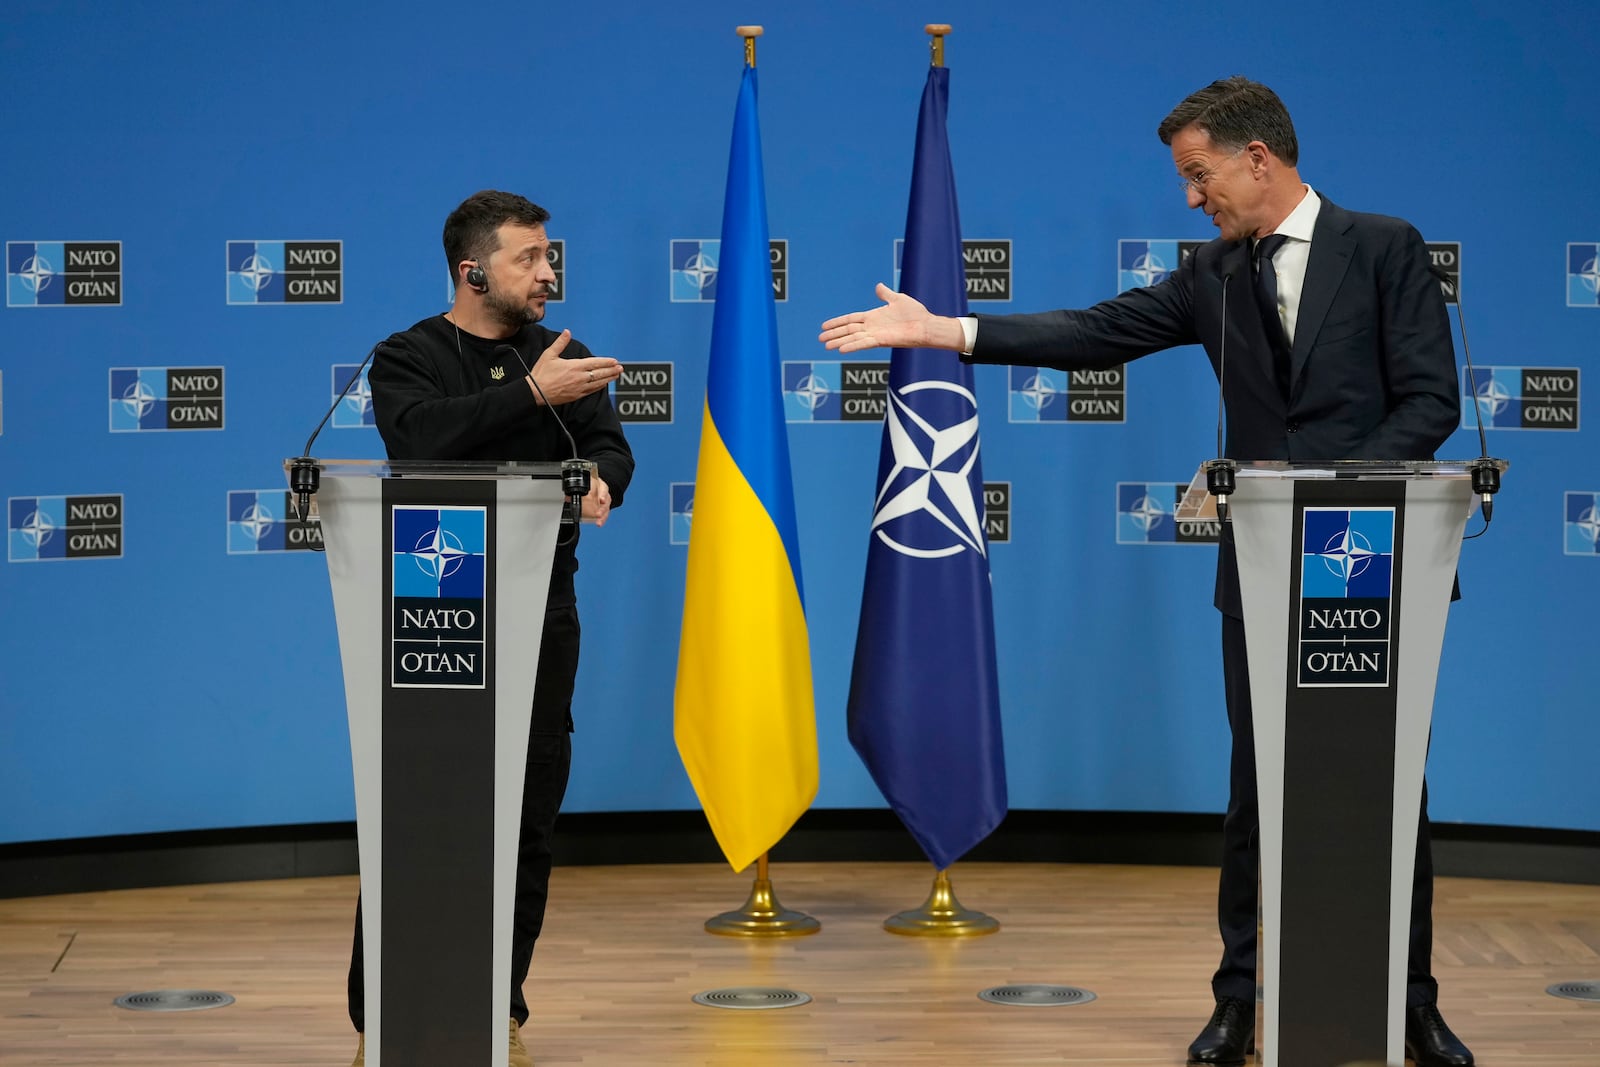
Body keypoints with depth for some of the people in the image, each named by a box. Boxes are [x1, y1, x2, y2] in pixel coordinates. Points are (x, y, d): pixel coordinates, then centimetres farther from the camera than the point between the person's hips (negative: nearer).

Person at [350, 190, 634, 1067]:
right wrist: (532, 394, -28)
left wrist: (600, 482, -25)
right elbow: (422, 435, -23)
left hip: (540, 615, 4)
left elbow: (609, 445, -2)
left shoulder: (560, 357, 10)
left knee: (529, 820, 6)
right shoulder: (407, 359, -2)